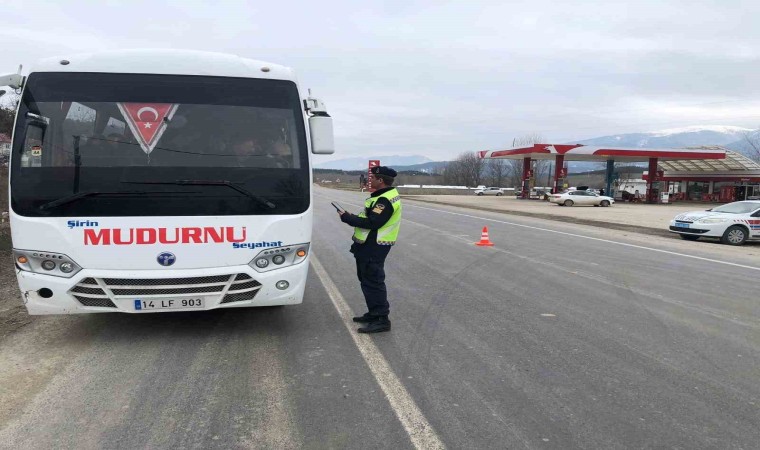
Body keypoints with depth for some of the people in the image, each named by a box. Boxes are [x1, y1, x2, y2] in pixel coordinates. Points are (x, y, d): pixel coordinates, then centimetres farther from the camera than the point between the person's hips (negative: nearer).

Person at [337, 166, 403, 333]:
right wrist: (351, 217, 6)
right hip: (371, 245, 11)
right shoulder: (386, 195, 15)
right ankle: (374, 313, 29)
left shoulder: (385, 200, -20)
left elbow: (371, 223, -26)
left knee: (372, 281, -7)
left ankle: (381, 319, -3)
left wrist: (346, 217, -17)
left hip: (373, 248, -11)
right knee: (367, 280, 18)